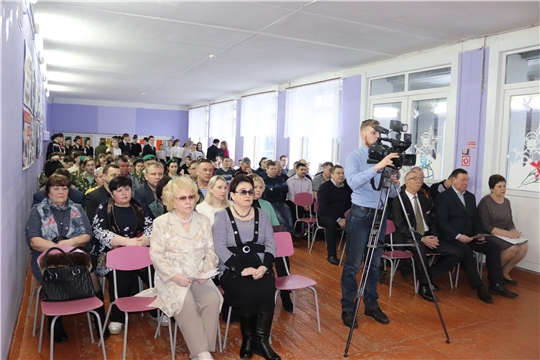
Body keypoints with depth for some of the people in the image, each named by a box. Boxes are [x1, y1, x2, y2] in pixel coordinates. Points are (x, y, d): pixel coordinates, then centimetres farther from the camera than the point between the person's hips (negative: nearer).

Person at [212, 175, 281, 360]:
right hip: (232, 270, -2)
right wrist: (242, 269, -21)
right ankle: (248, 337, -5)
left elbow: (271, 245, 5)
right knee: (249, 291, -30)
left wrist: (264, 266, -14)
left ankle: (261, 339, -14)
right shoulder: (221, 216, -1)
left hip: (259, 267, 3)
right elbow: (220, 248, -11)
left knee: (266, 288, -28)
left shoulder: (262, 215, 10)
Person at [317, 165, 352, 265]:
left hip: (343, 217, 3)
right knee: (331, 223, -38)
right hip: (326, 216, -3)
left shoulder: (348, 187, 7)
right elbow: (323, 207, -13)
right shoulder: (324, 186, -4)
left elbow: (352, 204, 6)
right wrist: (338, 219, -23)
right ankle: (331, 255, -28)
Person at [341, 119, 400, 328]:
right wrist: (377, 167, -32)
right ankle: (348, 308, 9)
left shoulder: (384, 158, 11)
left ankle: (371, 305, 24)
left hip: (380, 214, 6)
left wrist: (393, 182, -11)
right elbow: (353, 182, -25)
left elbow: (393, 194, 11)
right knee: (353, 264, -1)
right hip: (360, 213, -5)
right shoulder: (354, 157, -5)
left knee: (375, 263, 12)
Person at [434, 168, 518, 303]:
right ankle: (479, 287, -23)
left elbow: (475, 219, 17)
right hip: (451, 236, -7)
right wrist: (458, 236, -24)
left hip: (469, 235, 7)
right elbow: (441, 221, -14)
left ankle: (496, 285, -5)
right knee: (466, 250, -33)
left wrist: (480, 234, -3)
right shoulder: (443, 196, -6)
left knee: (493, 247, -10)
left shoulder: (470, 196, 17)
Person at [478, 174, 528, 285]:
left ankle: (504, 272, 2)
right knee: (512, 248, -28)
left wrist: (514, 231, -12)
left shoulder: (506, 202, 12)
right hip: (488, 235, -7)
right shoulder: (485, 202, -12)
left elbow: (510, 222, 12)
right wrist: (507, 233, -24)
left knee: (524, 246, -17)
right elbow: (485, 226, -19)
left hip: (504, 234, 7)